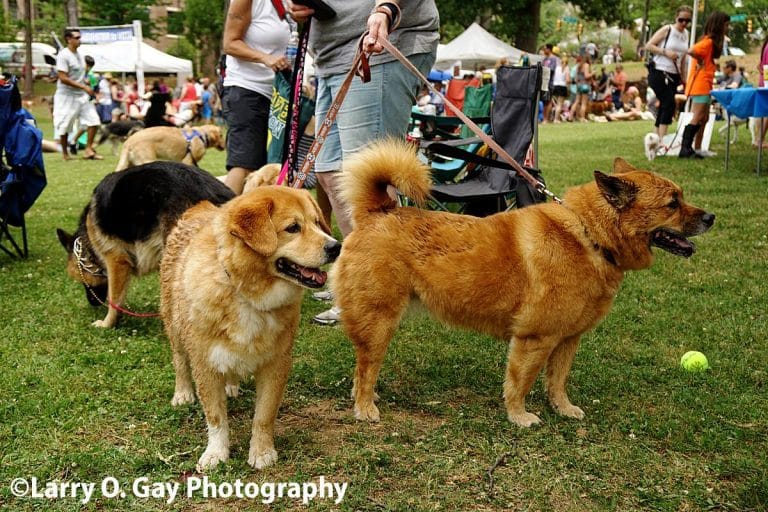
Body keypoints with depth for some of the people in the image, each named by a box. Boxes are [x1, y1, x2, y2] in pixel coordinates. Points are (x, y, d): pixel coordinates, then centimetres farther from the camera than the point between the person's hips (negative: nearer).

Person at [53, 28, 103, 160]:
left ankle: (89, 150, 7)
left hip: (82, 95, 7)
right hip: (67, 96, -7)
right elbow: (63, 78, -21)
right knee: (65, 125, 2)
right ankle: (65, 153, 17)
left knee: (93, 120, -1)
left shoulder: (79, 54, 9)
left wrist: (86, 86, 9)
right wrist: (84, 87, -22)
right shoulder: (63, 55, -15)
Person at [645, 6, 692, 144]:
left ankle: (657, 139, 15)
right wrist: (665, 52, -19)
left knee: (664, 107, 9)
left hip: (673, 75, 7)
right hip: (658, 72, -7)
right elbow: (648, 46, -10)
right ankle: (662, 140, -19)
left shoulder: (686, 34, 12)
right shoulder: (667, 30, -7)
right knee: (669, 104, -18)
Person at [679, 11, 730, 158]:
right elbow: (691, 51, -29)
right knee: (697, 118, -10)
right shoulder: (708, 41, -14)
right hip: (700, 84, -10)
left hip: (705, 85, 10)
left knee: (703, 119, 10)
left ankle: (697, 149, 12)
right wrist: (700, 61, -14)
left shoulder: (711, 41, 15)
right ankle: (685, 148, -11)